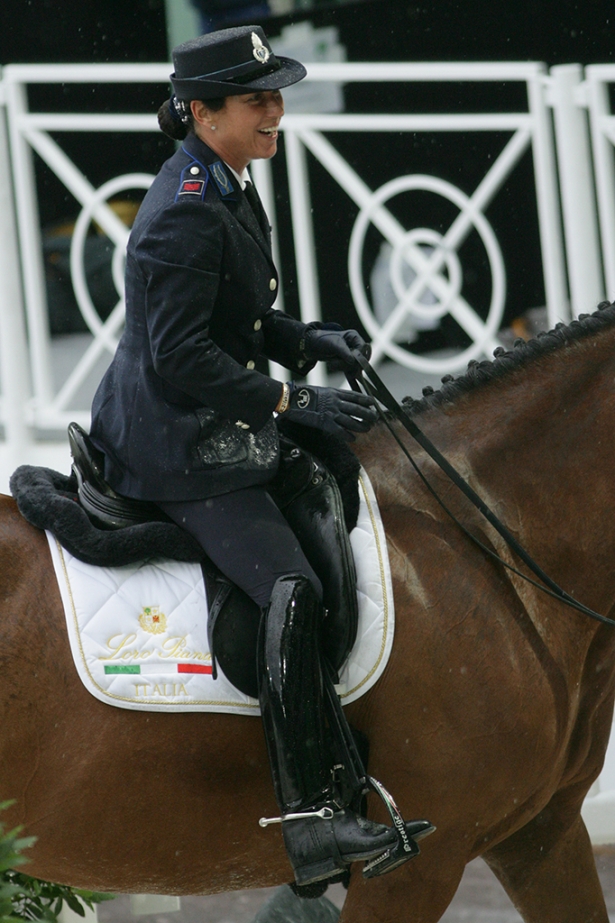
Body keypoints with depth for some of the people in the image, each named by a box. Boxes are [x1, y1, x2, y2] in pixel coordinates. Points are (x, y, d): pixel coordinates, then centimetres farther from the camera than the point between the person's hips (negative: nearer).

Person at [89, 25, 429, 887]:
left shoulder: (225, 189, 10)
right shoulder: (188, 216, -22)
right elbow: (182, 358, -26)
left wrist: (306, 340, 4)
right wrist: (294, 401, -23)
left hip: (156, 421, 11)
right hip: (181, 450, -11)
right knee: (292, 590, -21)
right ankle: (311, 821, -24)